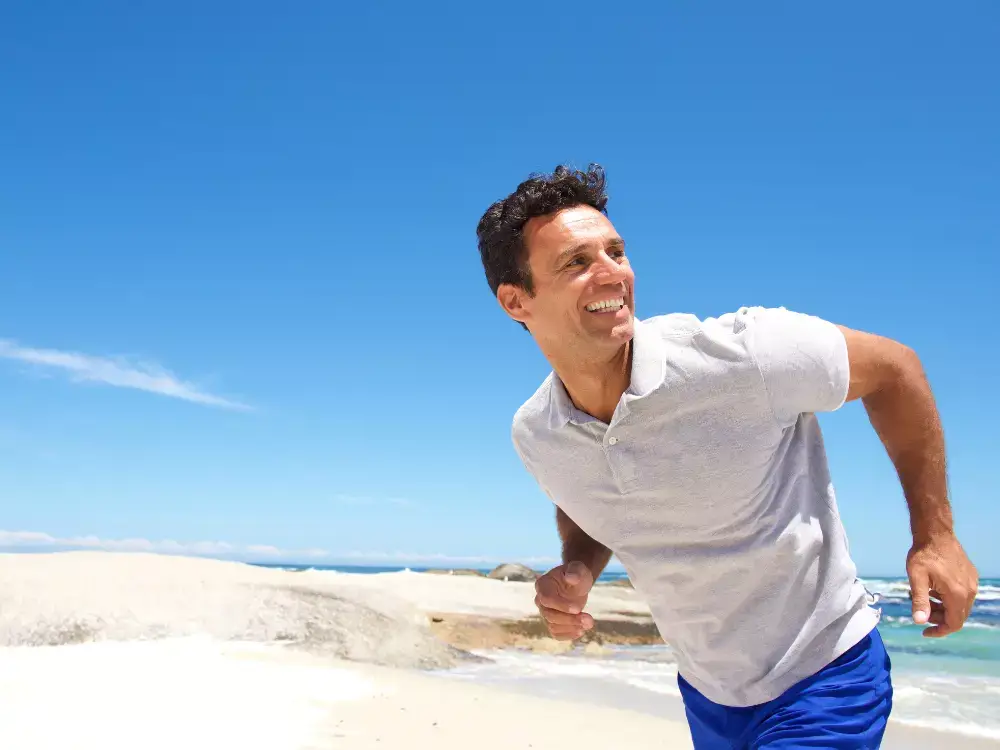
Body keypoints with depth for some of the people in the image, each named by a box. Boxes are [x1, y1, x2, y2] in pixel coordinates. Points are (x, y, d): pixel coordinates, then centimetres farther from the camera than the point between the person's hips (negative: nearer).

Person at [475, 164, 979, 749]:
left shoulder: (740, 353, -27)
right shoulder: (534, 436, -11)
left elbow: (891, 367, -11)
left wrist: (935, 535, -9)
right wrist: (578, 570, -11)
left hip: (822, 676, -4)